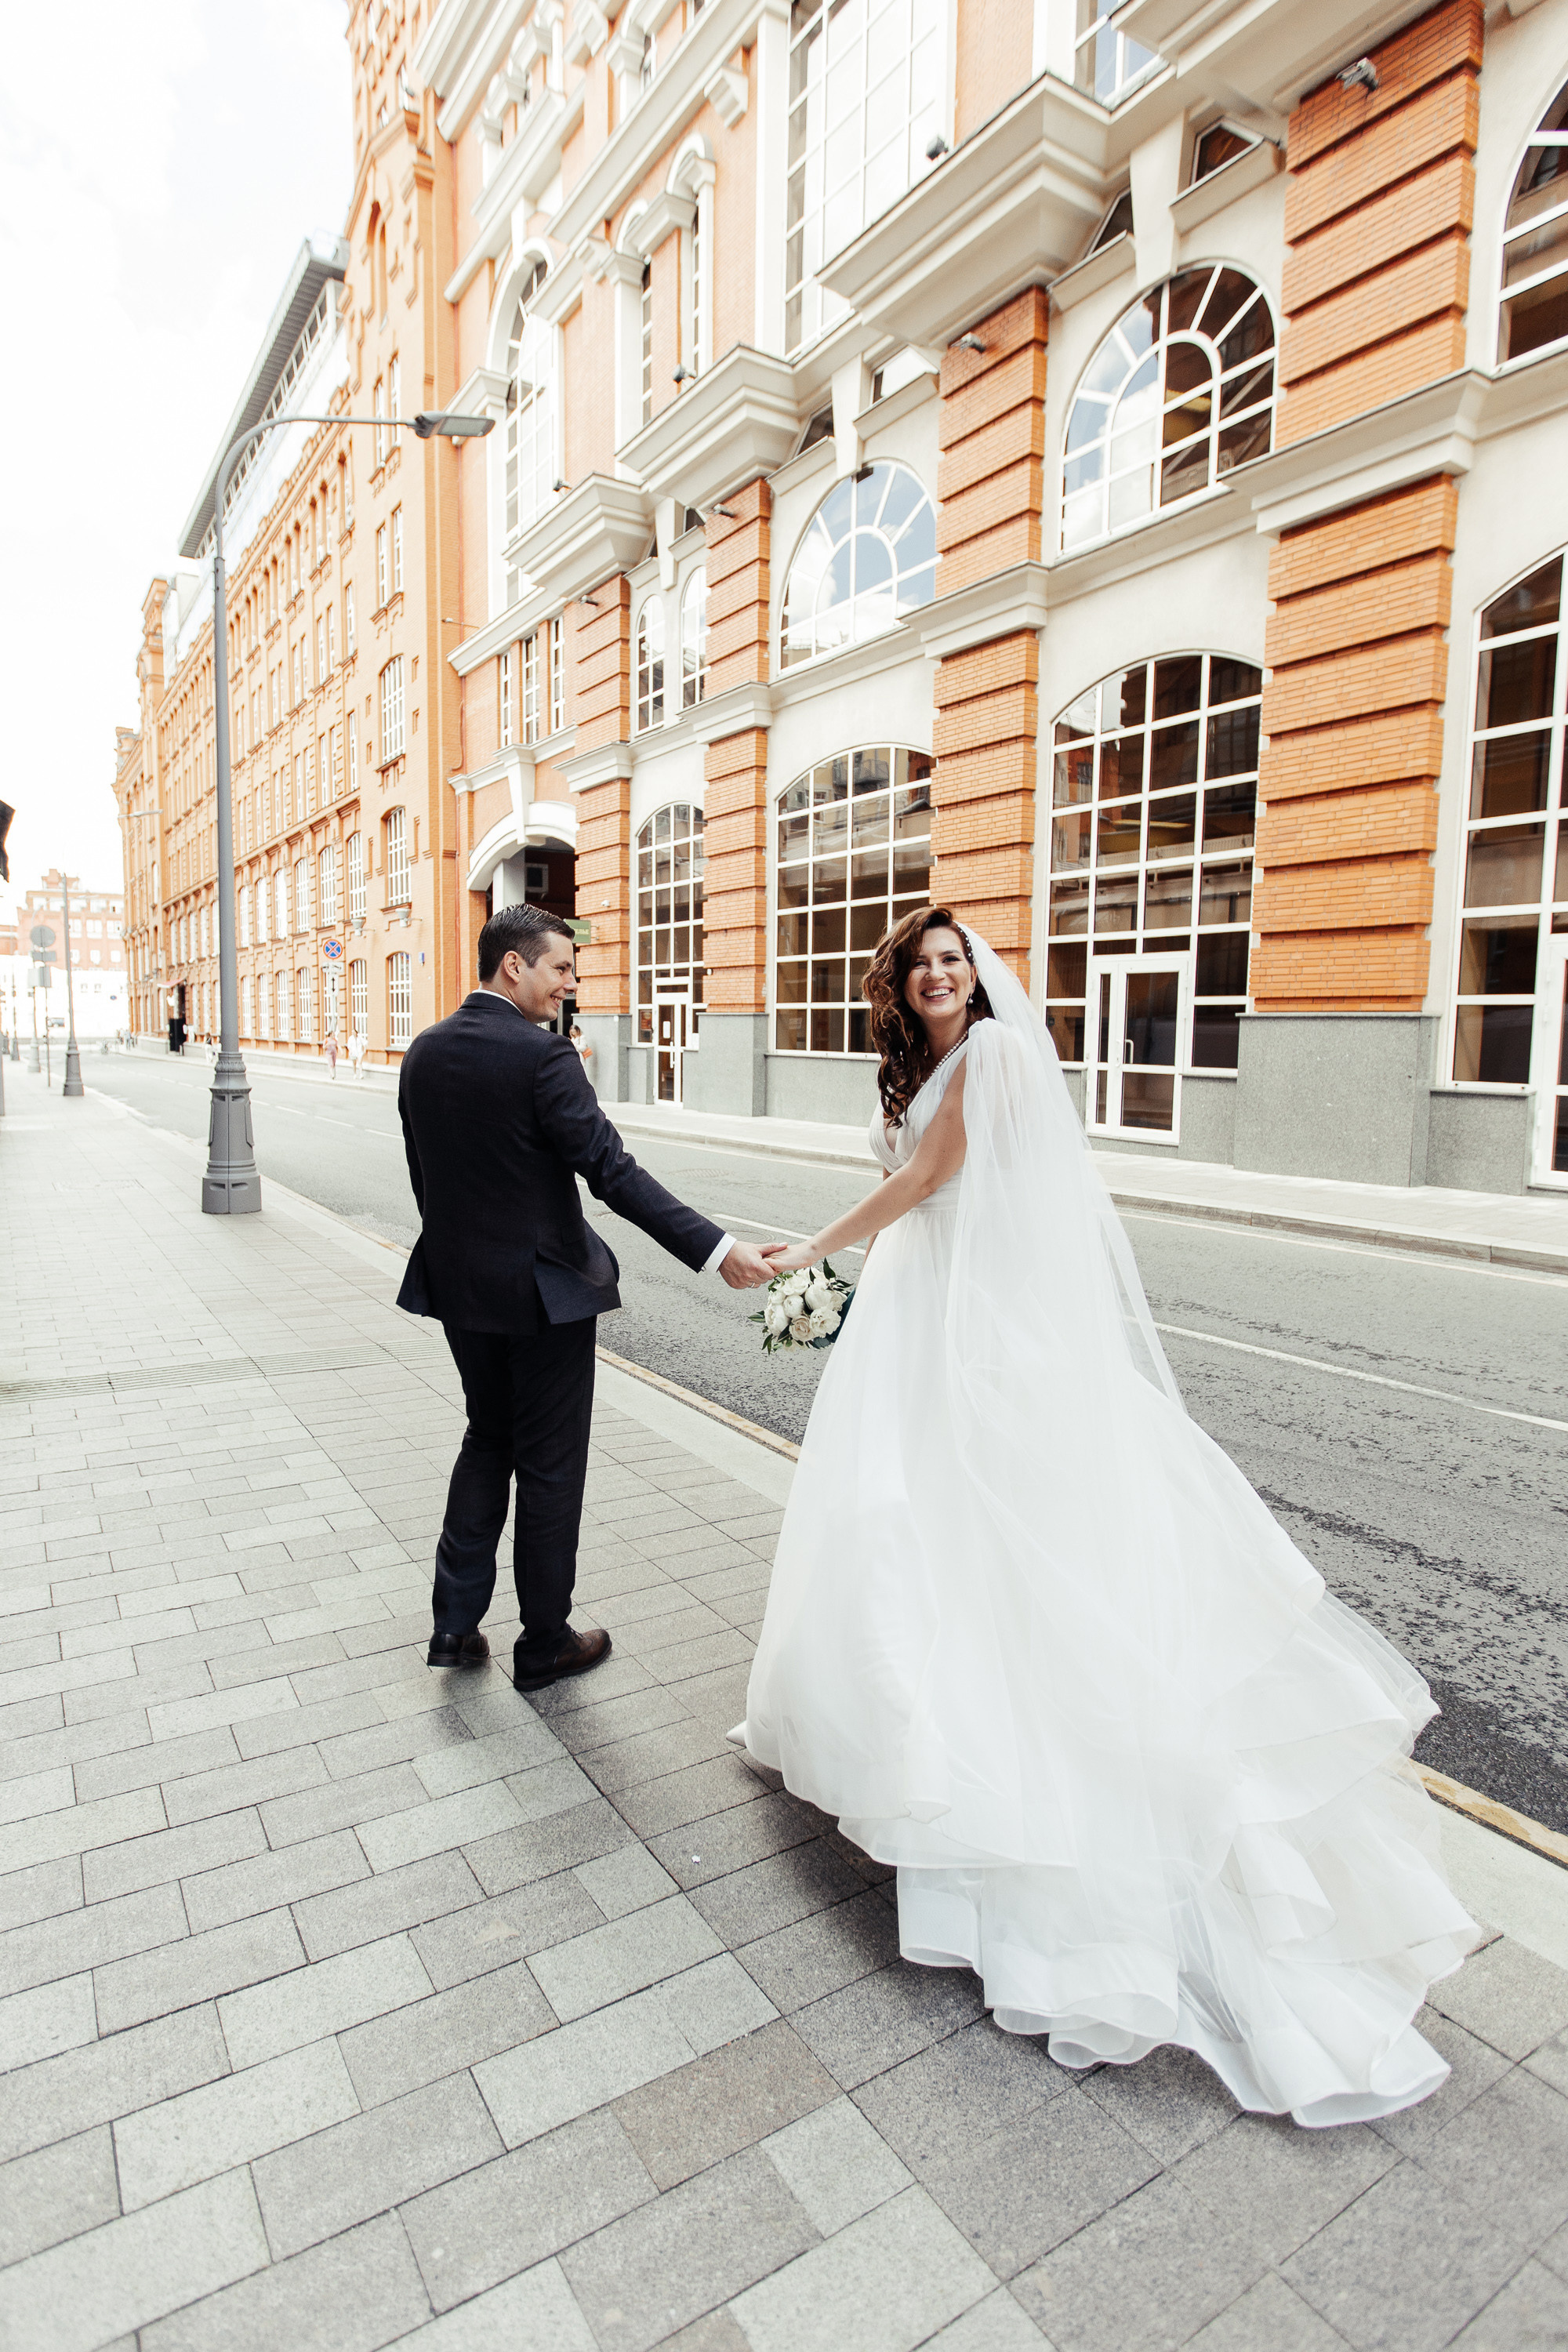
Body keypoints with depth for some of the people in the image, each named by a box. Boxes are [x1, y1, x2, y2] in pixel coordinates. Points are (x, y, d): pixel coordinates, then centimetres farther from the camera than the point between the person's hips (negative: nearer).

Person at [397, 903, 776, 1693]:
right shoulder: (540, 1054, -19)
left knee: (488, 1441, 23)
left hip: (460, 1283, 7)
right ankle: (544, 1644, 23)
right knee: (550, 1467, 8)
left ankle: (455, 1624, 27)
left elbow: (424, 1173, 11)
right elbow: (613, 1171, -25)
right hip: (542, 1289, -7)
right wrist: (715, 1250, -27)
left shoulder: (423, 1052, 4)